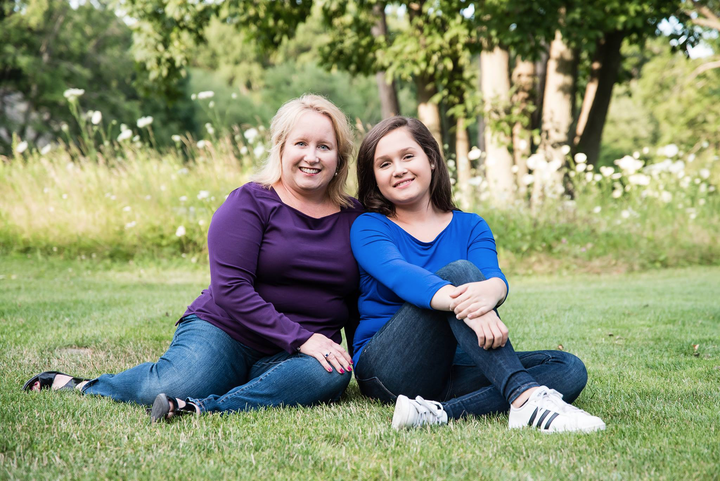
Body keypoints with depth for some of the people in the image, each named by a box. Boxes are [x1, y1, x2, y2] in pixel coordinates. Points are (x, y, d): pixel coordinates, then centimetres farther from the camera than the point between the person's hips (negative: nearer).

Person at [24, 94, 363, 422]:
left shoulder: (355, 218, 10)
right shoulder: (249, 203, -4)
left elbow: (359, 302, 17)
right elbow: (231, 288, -14)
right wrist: (300, 338, -21)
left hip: (290, 357, 4)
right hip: (223, 331, -3)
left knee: (333, 374, -31)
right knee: (176, 384, -32)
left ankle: (204, 409, -35)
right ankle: (82, 386, -2)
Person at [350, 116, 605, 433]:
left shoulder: (470, 227, 13)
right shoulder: (369, 227, 3)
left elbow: (495, 276, -9)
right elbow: (399, 274, -20)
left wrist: (489, 291, -37)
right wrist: (463, 303, -40)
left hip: (451, 369, 4)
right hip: (387, 369, -4)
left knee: (570, 370, -18)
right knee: (458, 271, -26)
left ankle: (440, 412, -37)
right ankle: (526, 397, -44)